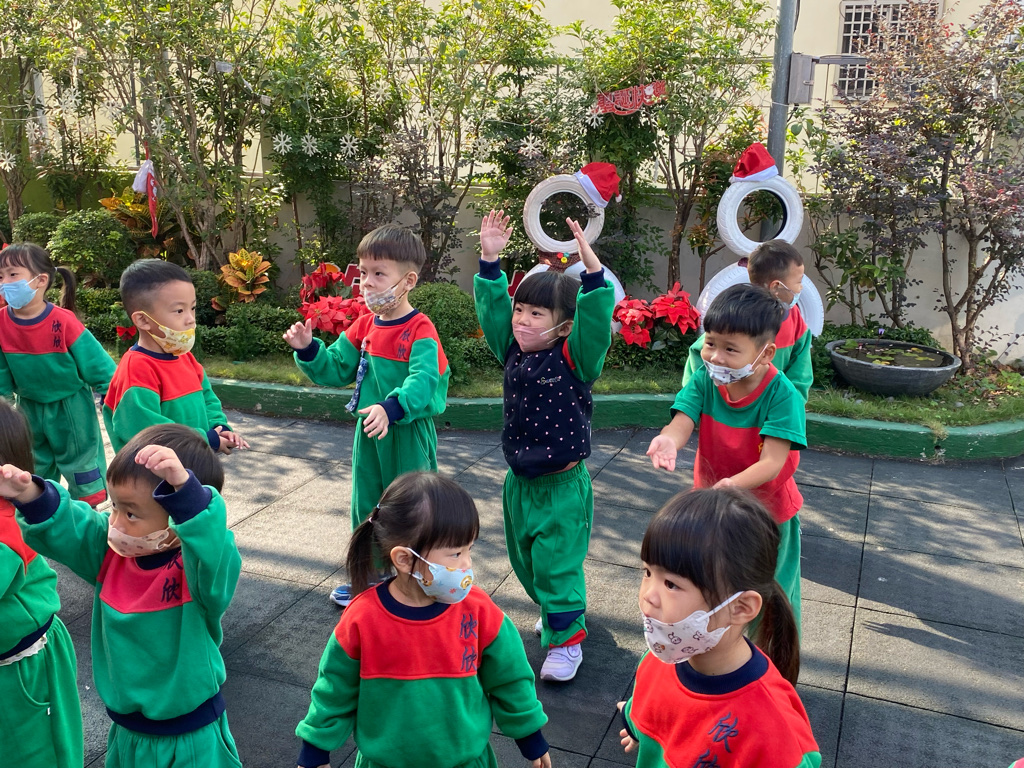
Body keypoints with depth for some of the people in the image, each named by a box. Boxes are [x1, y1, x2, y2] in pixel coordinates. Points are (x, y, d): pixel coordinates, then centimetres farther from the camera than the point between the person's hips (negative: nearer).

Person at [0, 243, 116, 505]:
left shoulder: (63, 321, -23)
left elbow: (96, 363, -16)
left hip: (71, 408, -4)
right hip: (30, 409, 4)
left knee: (81, 462, 8)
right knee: (35, 469, 19)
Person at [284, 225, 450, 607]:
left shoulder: (420, 330, -19)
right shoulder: (364, 326, 5)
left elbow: (422, 381, -33)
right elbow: (336, 370, 10)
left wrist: (391, 408, -49)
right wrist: (308, 350, -7)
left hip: (409, 433, -7)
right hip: (368, 431, 7)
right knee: (365, 507, 19)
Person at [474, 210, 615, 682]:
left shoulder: (574, 358, -15)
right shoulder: (513, 352, 0)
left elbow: (596, 320, -30)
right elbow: (491, 306, -2)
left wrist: (591, 267, -40)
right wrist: (490, 259, -11)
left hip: (562, 484, -6)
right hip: (520, 480, 7)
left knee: (557, 563, 1)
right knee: (526, 560, 20)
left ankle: (566, 639, 17)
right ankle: (555, 611, 44)